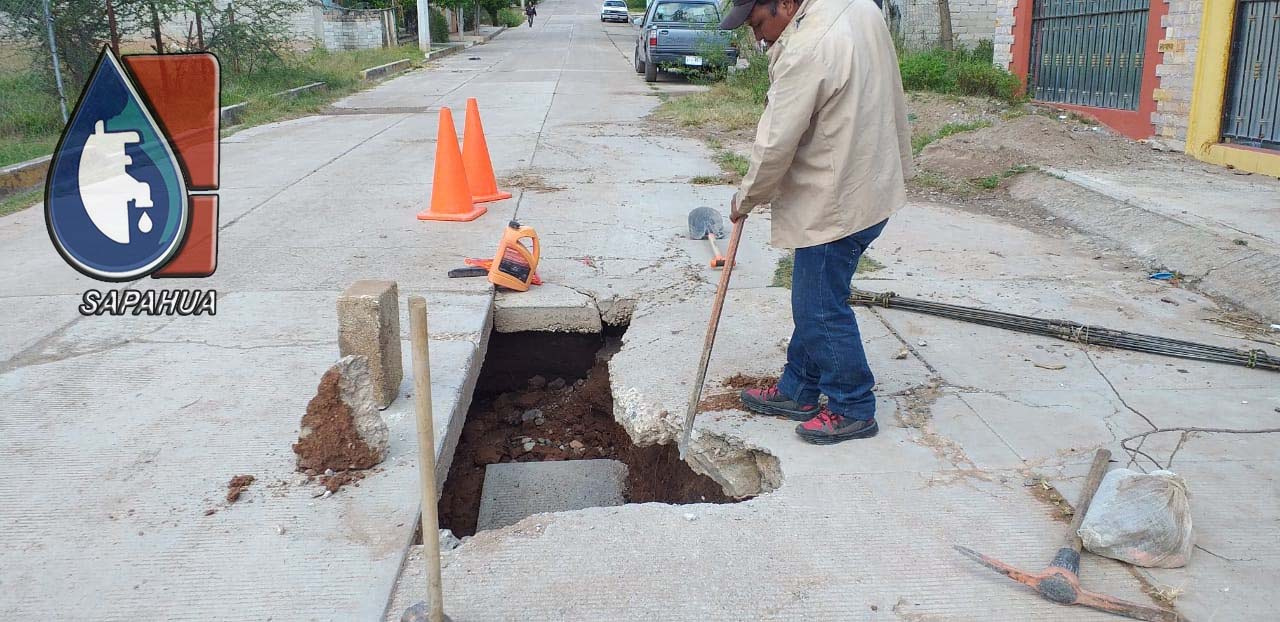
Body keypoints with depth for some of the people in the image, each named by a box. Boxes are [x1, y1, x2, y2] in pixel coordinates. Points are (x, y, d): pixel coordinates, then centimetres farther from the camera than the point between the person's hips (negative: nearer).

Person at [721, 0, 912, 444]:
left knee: (822, 310, 3)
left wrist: (746, 199, -3)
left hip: (835, 204, -10)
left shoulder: (806, 51, -25)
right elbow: (893, 97, 17)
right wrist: (899, 161, 27)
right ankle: (798, 391, 32)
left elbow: (775, 146, -20)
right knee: (813, 301, 19)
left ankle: (854, 410, 18)